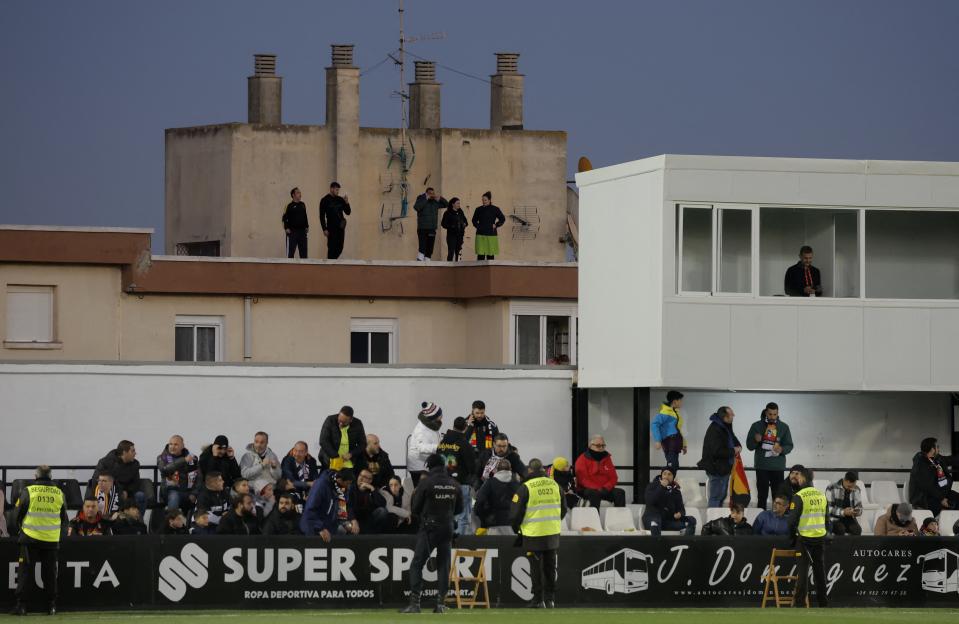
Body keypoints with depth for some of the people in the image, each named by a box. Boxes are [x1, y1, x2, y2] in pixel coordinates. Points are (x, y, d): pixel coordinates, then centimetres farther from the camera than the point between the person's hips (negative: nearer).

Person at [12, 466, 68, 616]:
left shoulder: (28, 491, -6)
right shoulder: (59, 493, 2)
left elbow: (19, 514, 1)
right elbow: (64, 518, 11)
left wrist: (21, 528, 19)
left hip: (30, 538, -2)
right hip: (52, 540, 2)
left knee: (25, 572, 3)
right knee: (50, 575, 9)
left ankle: (21, 605, -1)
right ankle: (51, 605, 9)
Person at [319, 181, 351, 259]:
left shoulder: (340, 200, 11)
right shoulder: (325, 200, -3)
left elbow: (348, 212, 12)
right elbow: (322, 216, -6)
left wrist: (346, 203, -6)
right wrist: (324, 229, -12)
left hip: (340, 227, 5)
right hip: (332, 229, -5)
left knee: (339, 248, 7)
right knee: (332, 248, -6)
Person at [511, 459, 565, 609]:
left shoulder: (525, 488, -11)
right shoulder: (555, 485, 4)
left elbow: (517, 512, -8)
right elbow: (563, 509, 14)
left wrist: (516, 528, 9)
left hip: (533, 534, -4)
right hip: (553, 533, 4)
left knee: (536, 567, 4)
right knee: (550, 567, 13)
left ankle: (538, 599, 4)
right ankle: (550, 598, 15)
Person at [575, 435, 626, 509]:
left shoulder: (606, 458, 14)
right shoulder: (583, 459, 0)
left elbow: (613, 477, 9)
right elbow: (582, 479, -10)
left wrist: (606, 488, -12)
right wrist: (597, 489, -22)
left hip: (605, 490, 4)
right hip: (587, 490, -4)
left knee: (620, 492, -21)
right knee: (595, 493, -38)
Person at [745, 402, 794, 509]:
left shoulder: (783, 427, 7)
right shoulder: (757, 426, 4)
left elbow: (789, 446, 7)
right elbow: (749, 446, 5)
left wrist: (782, 449, -15)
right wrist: (756, 440, -17)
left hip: (778, 467, 0)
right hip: (762, 467, 0)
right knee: (762, 496, 1)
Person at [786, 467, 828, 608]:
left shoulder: (799, 496, -11)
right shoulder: (822, 495, 7)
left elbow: (793, 519, -13)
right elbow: (826, 517, 12)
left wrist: (793, 534, 2)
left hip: (805, 537, -5)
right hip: (820, 537, 5)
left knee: (803, 569, -3)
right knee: (819, 569, 12)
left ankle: (800, 601, -6)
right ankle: (823, 602, 17)